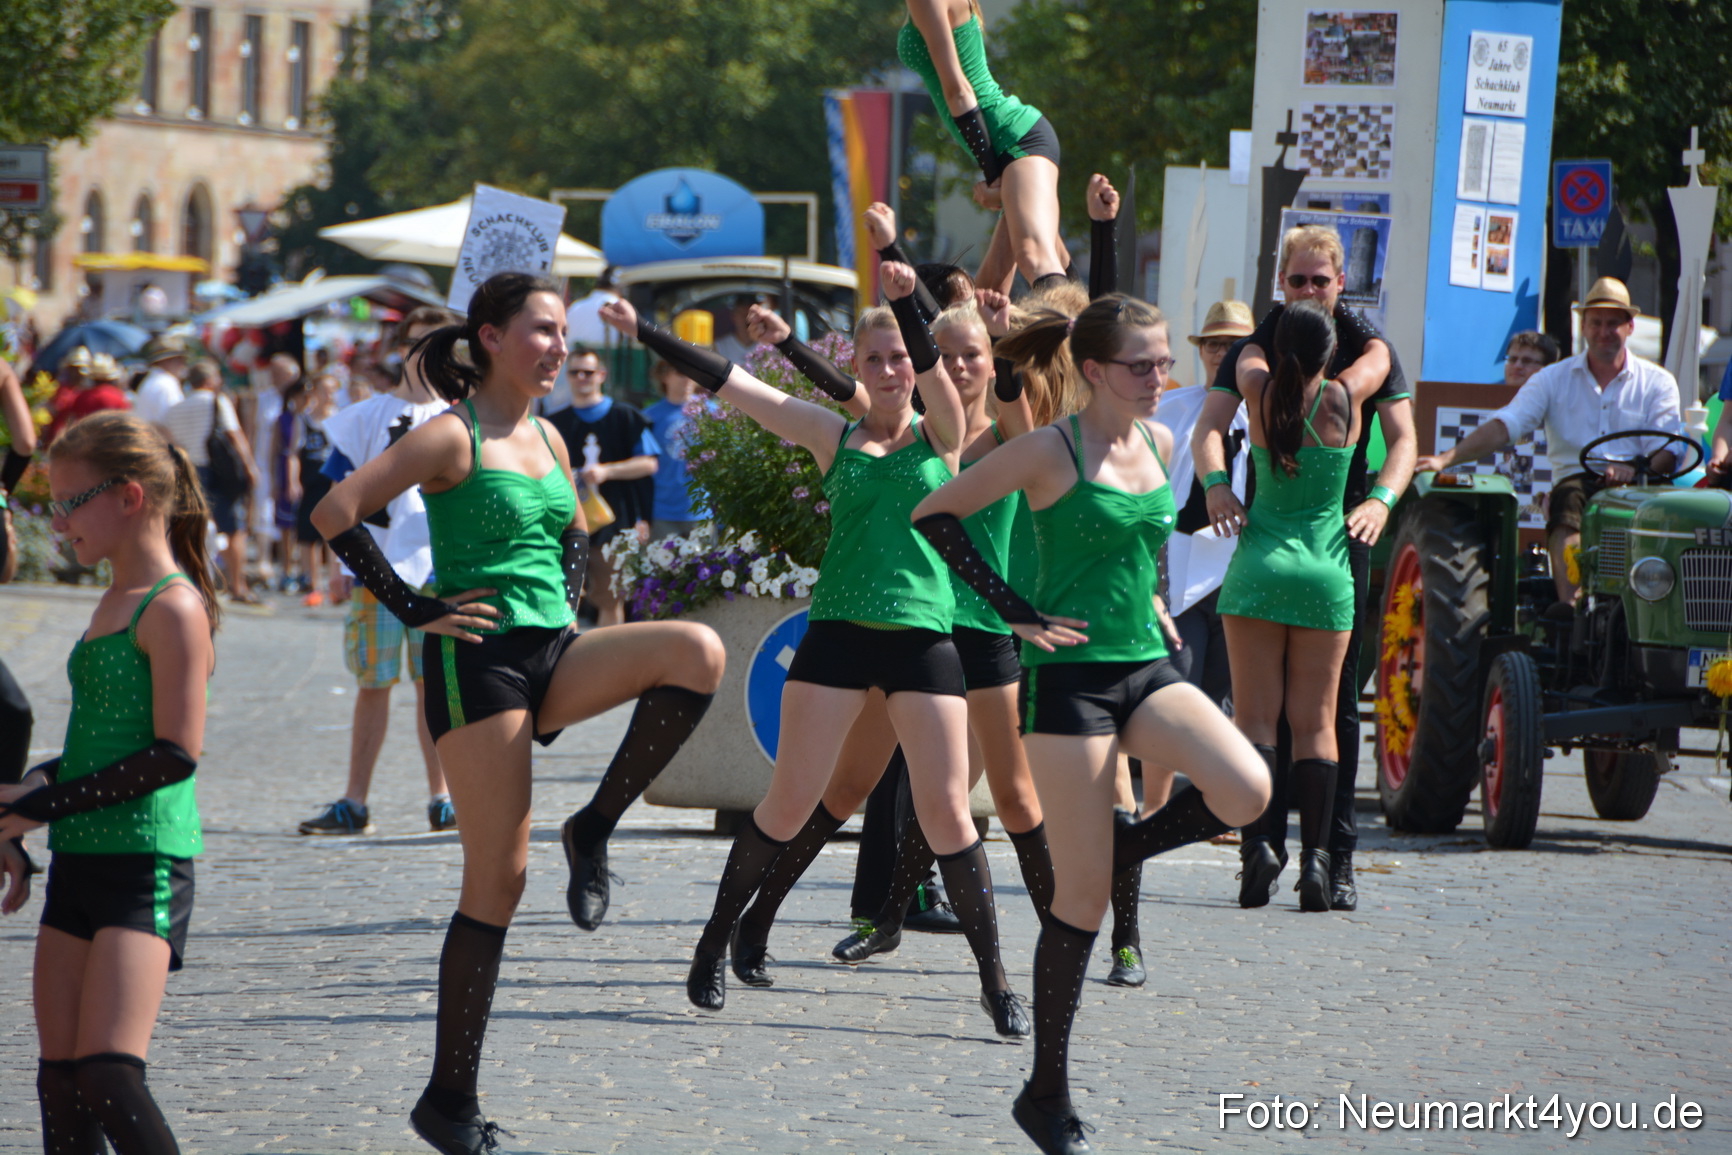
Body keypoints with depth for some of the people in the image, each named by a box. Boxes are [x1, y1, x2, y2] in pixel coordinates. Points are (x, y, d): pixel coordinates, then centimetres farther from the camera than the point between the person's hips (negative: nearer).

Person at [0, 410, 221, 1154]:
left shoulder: (172, 607, -11)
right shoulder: (114, 602, 17)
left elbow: (175, 754, -17)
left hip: (145, 862, -9)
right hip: (80, 861, 9)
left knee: (108, 1075, -18)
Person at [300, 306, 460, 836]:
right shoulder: (366, 417, 7)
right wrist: (340, 563, -3)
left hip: (440, 571, 1)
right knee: (373, 685, 1)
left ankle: (442, 800, 8)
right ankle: (354, 804, 4)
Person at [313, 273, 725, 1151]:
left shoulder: (546, 439, 14)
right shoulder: (452, 436, -7)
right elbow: (335, 514, -17)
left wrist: (567, 593, 14)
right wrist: (412, 609, -14)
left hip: (552, 652, 7)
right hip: (479, 658, -7)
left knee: (698, 651, -20)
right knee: (499, 878, -7)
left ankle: (596, 827, -4)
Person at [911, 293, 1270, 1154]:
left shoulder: (1158, 444, 9)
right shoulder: (1051, 451, -10)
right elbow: (935, 515, -6)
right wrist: (1010, 607, -9)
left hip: (1145, 669, 6)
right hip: (1070, 675, -6)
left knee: (1245, 792, -22)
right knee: (1083, 898, -4)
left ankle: (1113, 852, 6)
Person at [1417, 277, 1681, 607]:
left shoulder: (1657, 382, 14)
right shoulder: (1554, 379, 16)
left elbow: (1666, 453, 2)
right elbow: (1503, 427, 4)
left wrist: (1634, 471, -22)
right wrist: (1447, 458, -12)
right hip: (1575, 482, 0)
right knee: (1569, 500, -36)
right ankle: (1569, 601, -55)